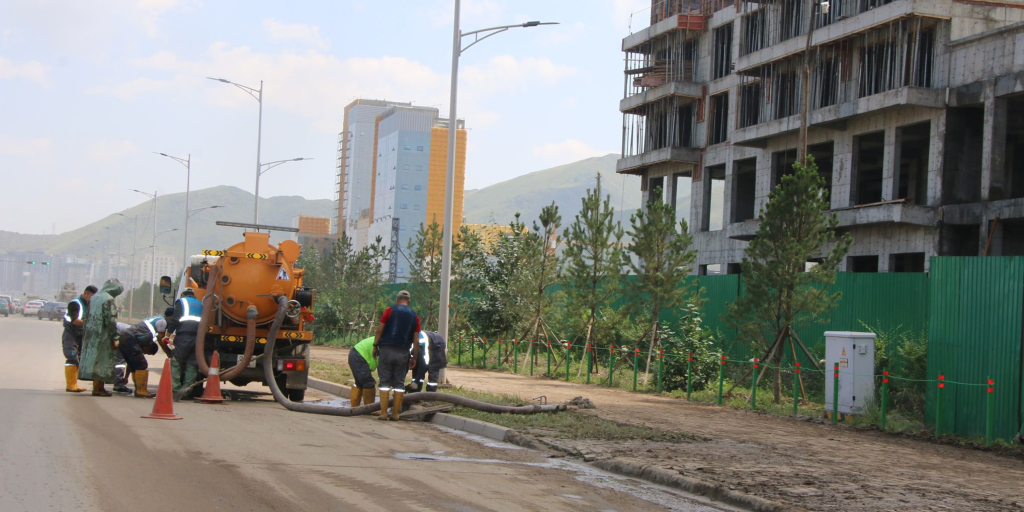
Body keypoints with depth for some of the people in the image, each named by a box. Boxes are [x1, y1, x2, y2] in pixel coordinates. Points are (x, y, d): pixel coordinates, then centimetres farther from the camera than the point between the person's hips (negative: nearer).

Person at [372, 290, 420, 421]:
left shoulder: (390, 311, 1)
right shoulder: (414, 316, 8)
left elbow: (379, 330, -5)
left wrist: (375, 346, 5)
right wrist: (414, 358, 11)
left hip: (387, 350, -2)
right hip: (403, 352, 2)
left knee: (385, 381, 2)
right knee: (399, 383, 8)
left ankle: (383, 413, -3)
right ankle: (395, 414, 5)